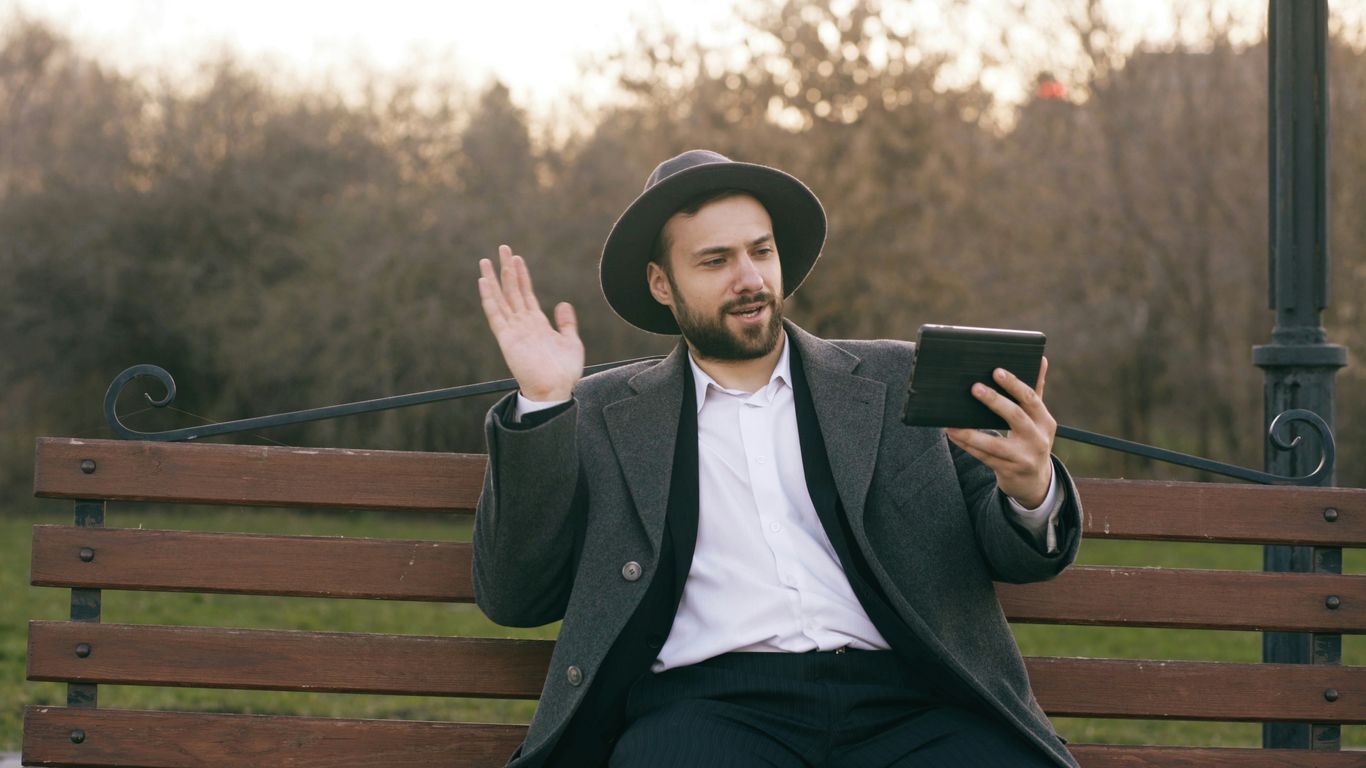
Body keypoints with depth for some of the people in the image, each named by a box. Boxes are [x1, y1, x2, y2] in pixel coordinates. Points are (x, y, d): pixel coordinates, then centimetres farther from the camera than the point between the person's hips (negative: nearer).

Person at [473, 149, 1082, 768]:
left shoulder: (898, 382, 18)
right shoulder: (605, 413, 15)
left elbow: (1008, 552, 15)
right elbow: (514, 597, 9)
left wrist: (1031, 493, -11)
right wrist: (542, 403, -1)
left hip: (903, 701, 2)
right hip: (705, 700, -2)